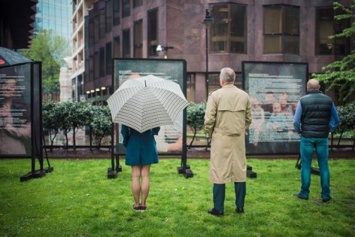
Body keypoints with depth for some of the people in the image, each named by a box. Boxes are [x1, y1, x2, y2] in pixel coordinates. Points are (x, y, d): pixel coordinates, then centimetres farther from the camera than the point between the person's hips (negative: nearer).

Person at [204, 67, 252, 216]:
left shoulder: (215, 95, -7)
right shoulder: (244, 95, 5)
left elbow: (209, 120, -9)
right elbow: (248, 119, 9)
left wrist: (210, 134, 7)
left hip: (221, 139, -3)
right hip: (239, 140, 3)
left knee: (219, 173, 3)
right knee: (240, 172, 11)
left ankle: (218, 208, 8)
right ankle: (240, 207, 18)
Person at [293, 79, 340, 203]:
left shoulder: (303, 100, -5)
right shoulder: (328, 100, 2)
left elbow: (296, 121, -7)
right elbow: (336, 120, 6)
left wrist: (299, 131, 10)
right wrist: (328, 130, 15)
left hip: (307, 137, -2)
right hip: (323, 137, 2)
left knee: (306, 165, 7)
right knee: (324, 166, 8)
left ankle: (304, 193, 13)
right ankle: (325, 194, 10)